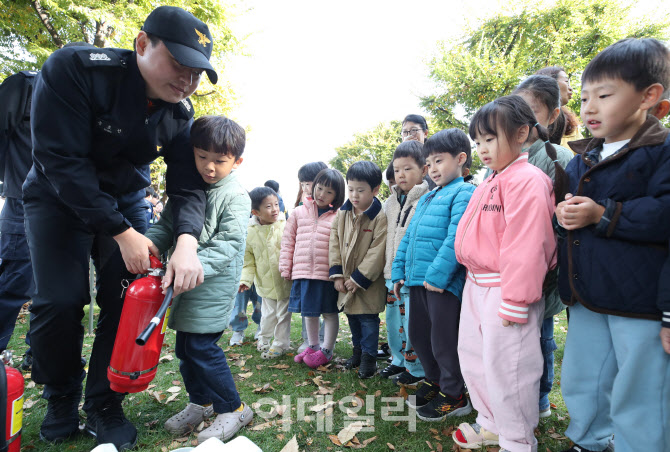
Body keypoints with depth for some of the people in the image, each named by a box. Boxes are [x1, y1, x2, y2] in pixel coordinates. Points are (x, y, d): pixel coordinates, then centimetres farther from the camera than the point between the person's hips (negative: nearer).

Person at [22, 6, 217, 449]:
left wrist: (187, 242, -35)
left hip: (125, 199, 3)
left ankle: (104, 405, 13)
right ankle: (61, 400, 18)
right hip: (58, 197, -3)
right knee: (61, 299, -10)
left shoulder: (180, 113, -12)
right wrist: (121, 233, -29)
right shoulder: (73, 69, -24)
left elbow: (187, 187, -14)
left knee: (129, 297, -6)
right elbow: (62, 161, -27)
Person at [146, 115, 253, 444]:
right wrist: (149, 242, -10)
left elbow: (226, 245, -20)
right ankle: (200, 402, 36)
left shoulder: (236, 197, -12)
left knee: (202, 346, -7)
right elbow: (167, 225, 10)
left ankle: (232, 409, 13)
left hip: (213, 285, -7)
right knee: (184, 346, 15)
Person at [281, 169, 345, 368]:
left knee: (329, 313, 9)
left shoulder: (338, 217, -3)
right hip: (302, 272, 4)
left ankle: (326, 349, 24)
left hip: (327, 273, -3)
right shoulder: (299, 213, 7)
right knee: (308, 312, 17)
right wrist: (285, 267, 7)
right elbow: (288, 241, 10)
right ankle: (312, 346, 35)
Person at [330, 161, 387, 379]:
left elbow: (377, 251, -19)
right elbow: (335, 243, 3)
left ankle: (369, 357, 21)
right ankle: (358, 350, 38)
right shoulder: (342, 213, 1)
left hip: (368, 281, -6)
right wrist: (337, 274, -4)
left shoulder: (380, 217, -18)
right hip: (346, 280, 6)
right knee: (351, 316, 19)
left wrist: (359, 278, -18)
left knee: (368, 319, 4)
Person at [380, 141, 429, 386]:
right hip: (392, 275, 8)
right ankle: (399, 361, 36)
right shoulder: (390, 202, 13)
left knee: (412, 323, 0)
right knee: (393, 320, 17)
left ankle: (416, 369, 20)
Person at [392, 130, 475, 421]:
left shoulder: (463, 193, -8)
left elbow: (456, 237, -21)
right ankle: (434, 382, 38)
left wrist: (438, 274, -24)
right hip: (418, 280, 9)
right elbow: (409, 236, 20)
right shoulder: (426, 198, 20)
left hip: (443, 283, -9)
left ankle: (453, 396, 23)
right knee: (418, 335, 18)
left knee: (444, 340, 3)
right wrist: (399, 272, 15)